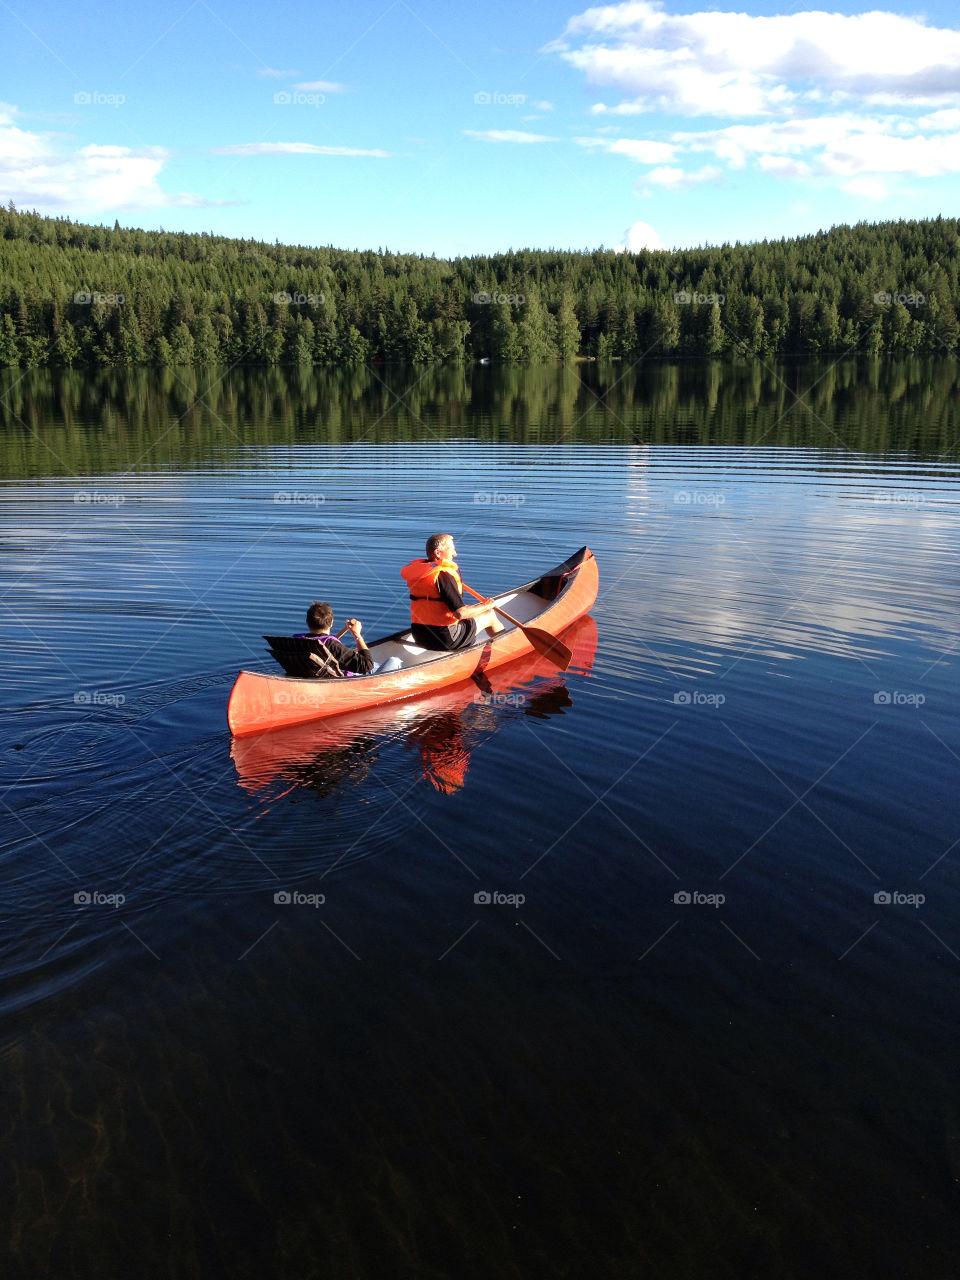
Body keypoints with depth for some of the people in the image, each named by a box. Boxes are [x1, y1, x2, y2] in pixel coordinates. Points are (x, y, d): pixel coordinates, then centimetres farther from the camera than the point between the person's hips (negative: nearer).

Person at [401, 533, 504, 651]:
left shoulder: (417, 570, 3)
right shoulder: (443, 575, -22)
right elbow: (460, 613, -24)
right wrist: (484, 606, -7)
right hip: (445, 640, -8)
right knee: (489, 615, 13)